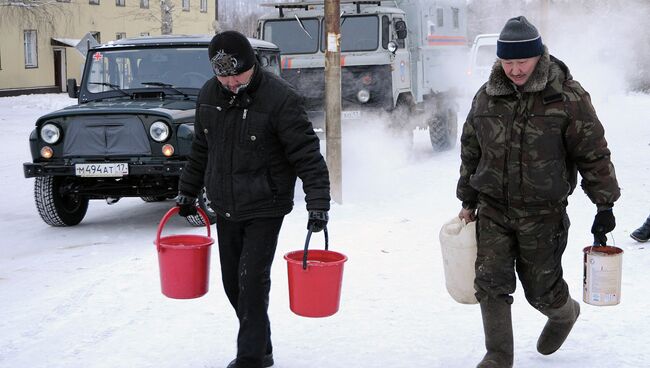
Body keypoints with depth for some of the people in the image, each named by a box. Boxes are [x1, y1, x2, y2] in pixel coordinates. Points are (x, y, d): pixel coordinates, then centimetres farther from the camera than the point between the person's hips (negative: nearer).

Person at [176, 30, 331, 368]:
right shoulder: (209, 94, 2)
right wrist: (187, 191, 20)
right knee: (233, 282, 12)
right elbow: (201, 148, 16)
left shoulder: (280, 98, -17)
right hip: (224, 208, 6)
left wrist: (318, 203, -24)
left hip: (264, 210, -6)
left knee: (252, 281, -9)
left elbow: (307, 155, -18)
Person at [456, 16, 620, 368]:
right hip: (493, 210, 3)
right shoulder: (486, 97, 1)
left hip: (543, 213, -3)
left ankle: (564, 313, 43)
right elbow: (470, 152, 13)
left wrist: (605, 205, -6)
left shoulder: (568, 97, -11)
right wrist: (468, 201, 16)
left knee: (541, 288, 7)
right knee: (491, 283, -2)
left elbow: (593, 154, -6)